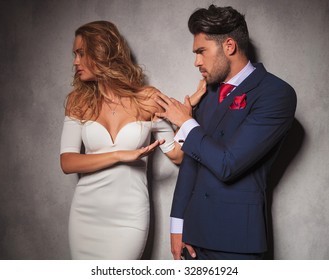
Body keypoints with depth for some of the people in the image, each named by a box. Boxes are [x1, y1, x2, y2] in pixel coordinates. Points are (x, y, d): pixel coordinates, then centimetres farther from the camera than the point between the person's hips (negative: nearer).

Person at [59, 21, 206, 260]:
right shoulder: (79, 101, 1)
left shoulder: (148, 99, -4)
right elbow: (67, 162, -8)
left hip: (128, 217, -2)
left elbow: (177, 154, -1)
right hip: (86, 213, 3)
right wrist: (120, 155, -19)